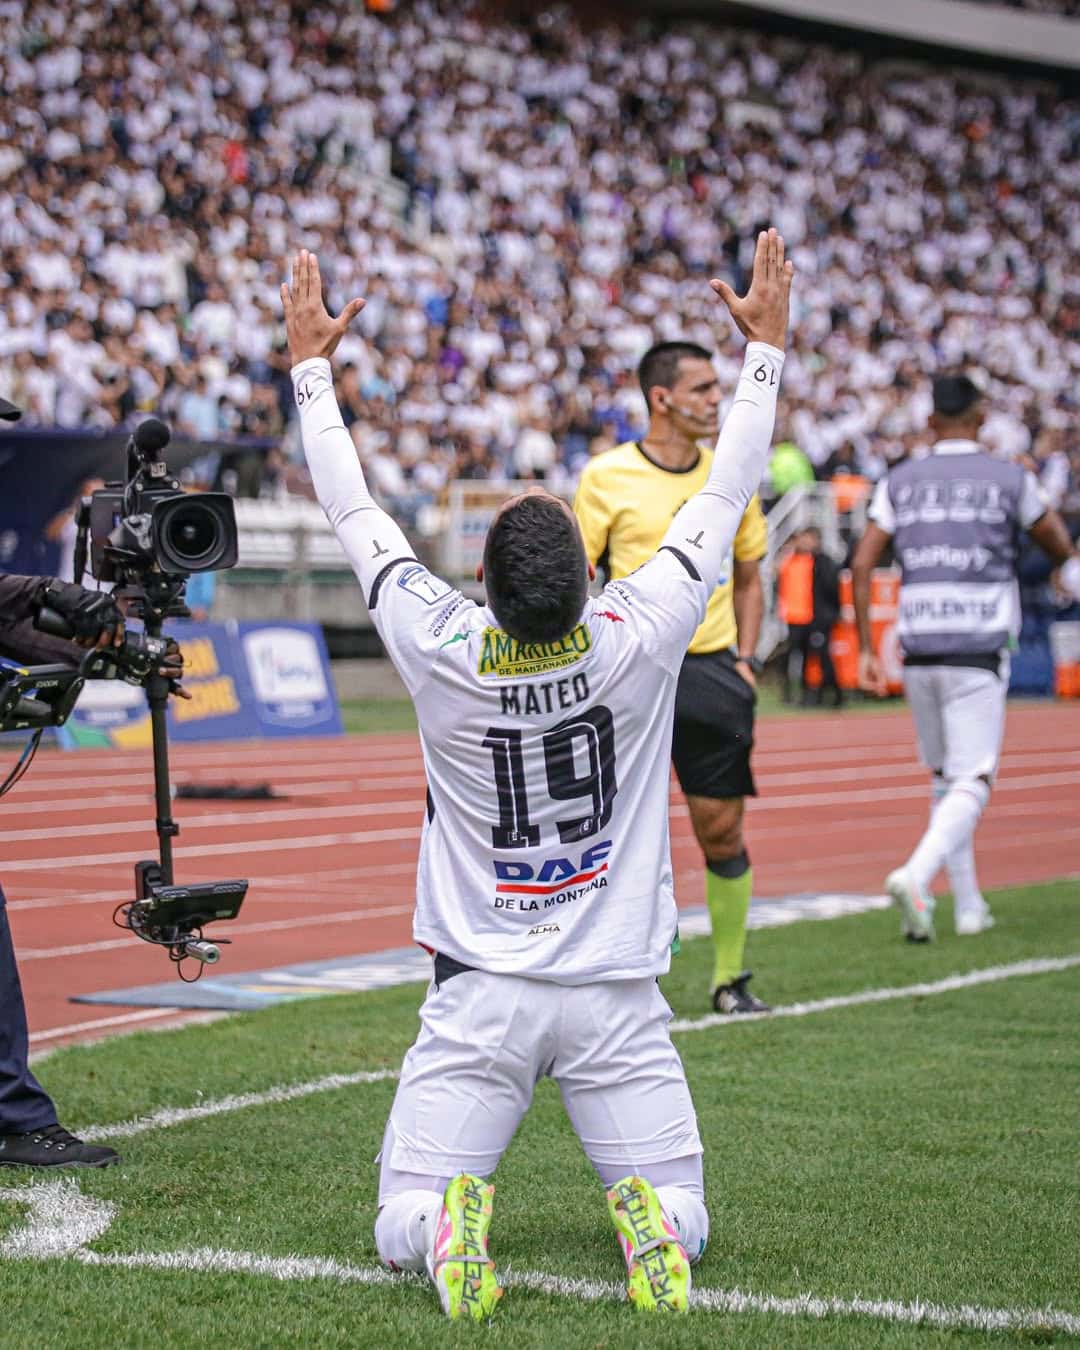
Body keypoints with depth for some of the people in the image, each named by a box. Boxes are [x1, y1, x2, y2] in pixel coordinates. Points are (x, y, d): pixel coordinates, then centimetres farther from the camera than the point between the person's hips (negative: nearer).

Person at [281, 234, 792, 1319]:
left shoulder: (440, 654, -14)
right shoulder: (637, 641, -14)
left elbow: (354, 514, 0)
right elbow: (724, 502, -1)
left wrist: (311, 365, 11)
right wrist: (765, 345, 8)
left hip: (479, 995, 0)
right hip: (618, 997, 0)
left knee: (400, 1231, 5)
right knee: (682, 1215, 11)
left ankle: (450, 1228, -29)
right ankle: (648, 1221, -23)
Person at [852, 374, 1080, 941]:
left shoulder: (899, 483, 7)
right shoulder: (1010, 480, 1)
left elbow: (862, 565, 1)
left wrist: (866, 649, 6)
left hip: (919, 653, 4)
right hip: (978, 653, -4)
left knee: (944, 777, 17)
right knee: (972, 783, -4)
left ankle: (968, 905, 19)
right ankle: (916, 875, -27)